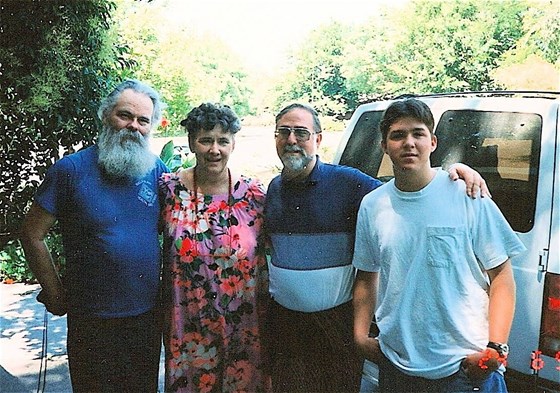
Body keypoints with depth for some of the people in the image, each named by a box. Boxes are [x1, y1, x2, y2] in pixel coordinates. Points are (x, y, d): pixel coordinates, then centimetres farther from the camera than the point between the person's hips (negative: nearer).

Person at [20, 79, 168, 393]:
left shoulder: (157, 171, -2)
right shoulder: (71, 169, -12)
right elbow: (33, 236, -7)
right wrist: (56, 296, -6)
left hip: (149, 316, 3)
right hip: (92, 320, -3)